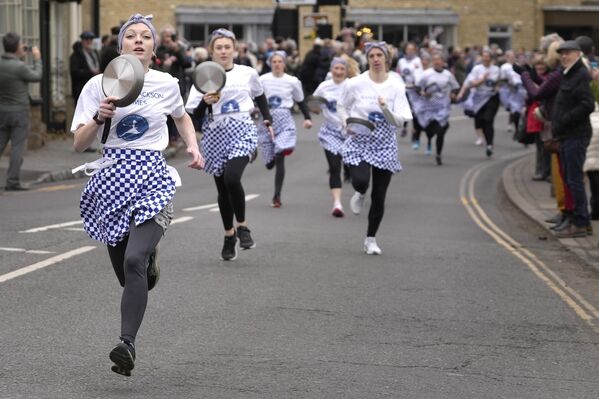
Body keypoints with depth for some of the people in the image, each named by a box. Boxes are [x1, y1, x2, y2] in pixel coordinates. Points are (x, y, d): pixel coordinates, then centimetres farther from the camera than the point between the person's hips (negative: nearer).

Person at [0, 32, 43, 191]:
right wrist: (37, 59, 10)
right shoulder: (19, 67, -20)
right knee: (17, 146, 0)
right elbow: (37, 76, -3)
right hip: (19, 111, -6)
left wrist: (21, 57, 14)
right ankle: (13, 181, -1)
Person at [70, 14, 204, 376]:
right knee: (127, 272, 11)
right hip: (113, 176, 1)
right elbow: (79, 144, -5)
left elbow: (182, 117, 27)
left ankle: (128, 345, -23)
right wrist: (99, 117, -23)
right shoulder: (100, 84, -1)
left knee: (133, 262, -22)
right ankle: (149, 256, 48)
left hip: (152, 177, -1)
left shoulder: (167, 84, 4)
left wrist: (193, 146, 10)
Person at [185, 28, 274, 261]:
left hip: (242, 131, -1)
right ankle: (229, 236, 25)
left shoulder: (247, 74, 4)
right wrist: (205, 102, -20)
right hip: (215, 135, 2)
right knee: (222, 189, 8)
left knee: (232, 178, -23)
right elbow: (194, 115, -1)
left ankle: (242, 226, -3)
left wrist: (268, 120, 20)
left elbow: (260, 96, 25)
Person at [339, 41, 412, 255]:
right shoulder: (356, 83, -6)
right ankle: (359, 194, 14)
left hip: (385, 144, 1)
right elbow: (343, 107, 10)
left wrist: (386, 109, -24)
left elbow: (399, 121, -6)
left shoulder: (396, 86, -4)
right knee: (360, 180, -26)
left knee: (379, 196, 3)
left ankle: (371, 239, 21)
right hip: (359, 141, -1)